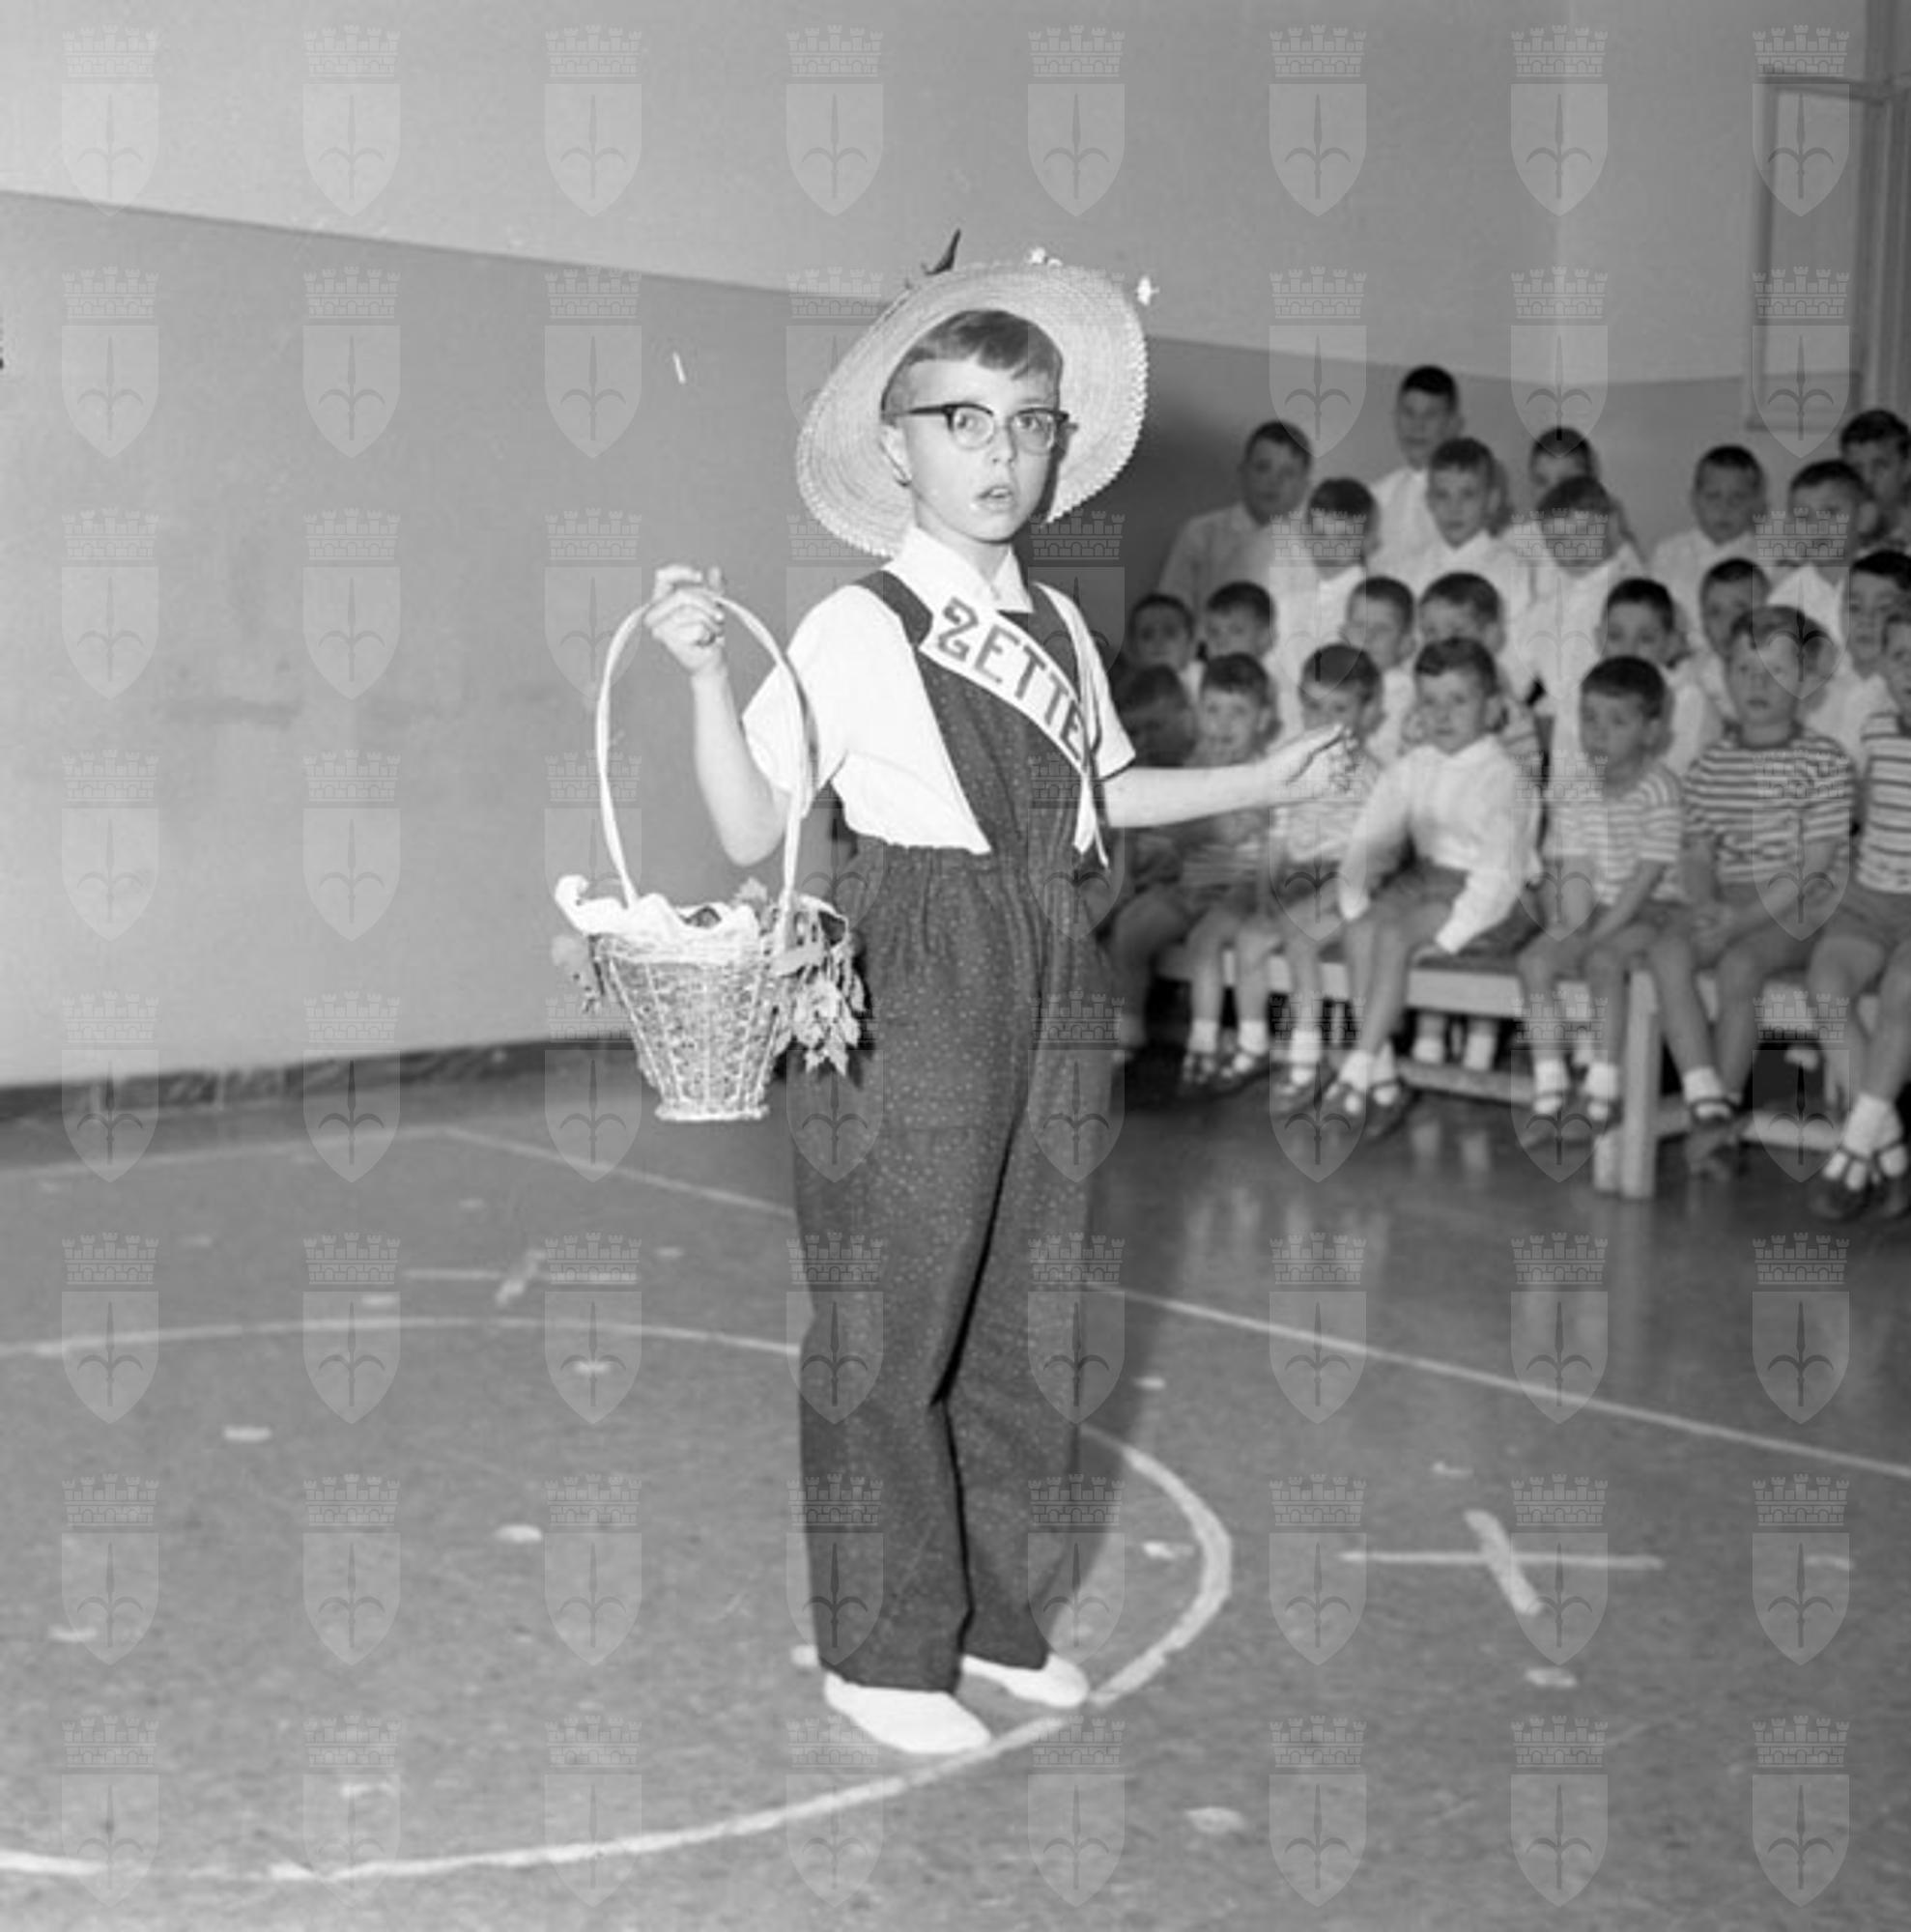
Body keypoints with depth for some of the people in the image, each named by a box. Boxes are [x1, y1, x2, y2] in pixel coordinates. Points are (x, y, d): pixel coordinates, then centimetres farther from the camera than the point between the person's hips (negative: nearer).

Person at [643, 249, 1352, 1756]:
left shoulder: (1059, 627, 12)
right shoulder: (858, 627, -7)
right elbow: (752, 832, -10)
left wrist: (1267, 782, 27)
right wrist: (705, 673, -22)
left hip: (1057, 979, 6)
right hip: (917, 982, -6)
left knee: (1027, 1309, 13)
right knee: (896, 1319, 0)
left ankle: (995, 1613, 28)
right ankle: (885, 1648, 16)